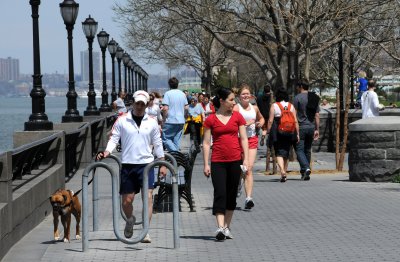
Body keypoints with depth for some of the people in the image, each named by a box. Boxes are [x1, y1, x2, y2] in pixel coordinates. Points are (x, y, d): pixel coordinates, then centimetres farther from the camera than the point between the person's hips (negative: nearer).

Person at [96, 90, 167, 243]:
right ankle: (130, 220, 37)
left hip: (146, 163, 0)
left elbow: (157, 143, 12)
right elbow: (114, 138, 2)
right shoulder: (122, 120, 2)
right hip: (127, 164, 0)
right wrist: (106, 152, -16)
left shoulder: (151, 122, 6)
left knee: (148, 196, -13)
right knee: (127, 200, 5)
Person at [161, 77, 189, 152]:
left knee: (165, 138, 1)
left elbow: (165, 108, -16)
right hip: (181, 121, 6)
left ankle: (174, 152, -16)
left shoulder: (168, 93, -10)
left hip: (170, 121, -6)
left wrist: (163, 119, -7)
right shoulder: (182, 94, 8)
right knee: (177, 140, 11)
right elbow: (186, 107, 13)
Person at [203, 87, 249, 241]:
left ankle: (227, 227, 18)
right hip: (218, 162, -3)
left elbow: (243, 139, 6)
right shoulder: (211, 120, 1)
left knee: (232, 195, 8)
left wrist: (246, 159, -3)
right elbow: (206, 143, 1)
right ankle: (220, 227, -20)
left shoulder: (237, 117, 7)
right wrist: (206, 164, -4)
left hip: (235, 161, 3)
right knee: (220, 193, -12)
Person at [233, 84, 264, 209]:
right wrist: (246, 123, -22)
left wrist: (260, 123, 10)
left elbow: (261, 118, 32)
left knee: (249, 169, -8)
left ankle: (249, 197, -18)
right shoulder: (236, 108, -5)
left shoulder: (254, 108, 11)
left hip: (252, 139, 3)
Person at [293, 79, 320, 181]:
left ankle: (306, 168, -24)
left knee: (299, 149, -5)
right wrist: (317, 130, 13)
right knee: (307, 150, 13)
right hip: (311, 127, 6)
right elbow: (317, 116, 10)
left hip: (301, 127, -6)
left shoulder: (298, 97, -7)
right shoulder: (314, 98, 10)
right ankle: (304, 172, 16)